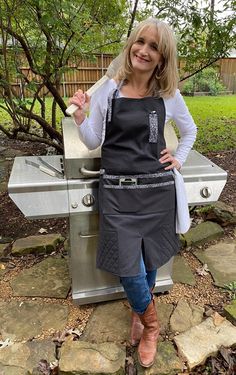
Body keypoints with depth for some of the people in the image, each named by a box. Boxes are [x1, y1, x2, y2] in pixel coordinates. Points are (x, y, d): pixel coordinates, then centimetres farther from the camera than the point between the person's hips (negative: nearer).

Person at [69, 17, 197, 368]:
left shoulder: (169, 95, 4)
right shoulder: (108, 90, 0)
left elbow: (190, 130, 21)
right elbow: (93, 142, 3)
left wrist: (179, 158, 10)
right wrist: (80, 116, -13)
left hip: (157, 190, 2)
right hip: (118, 191, -1)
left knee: (150, 260, 13)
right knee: (128, 266, -1)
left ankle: (141, 314, 46)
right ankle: (150, 324, 31)